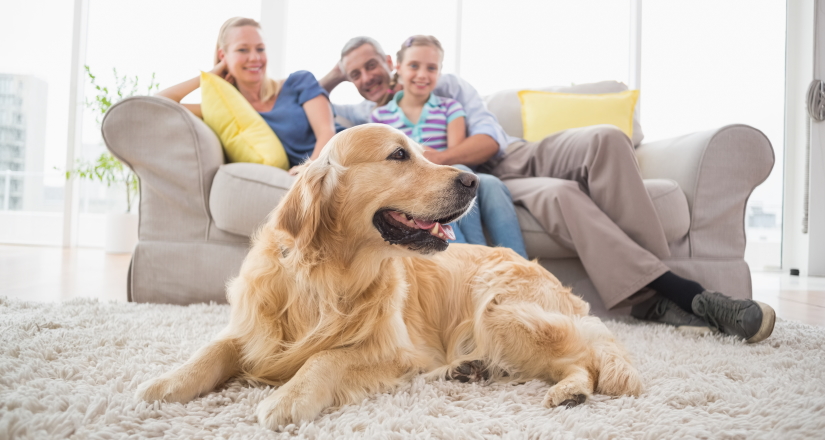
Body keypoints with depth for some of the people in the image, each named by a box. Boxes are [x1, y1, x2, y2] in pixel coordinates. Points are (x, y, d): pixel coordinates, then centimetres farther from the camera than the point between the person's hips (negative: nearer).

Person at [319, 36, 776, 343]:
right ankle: (681, 292, -37)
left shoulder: (445, 85, 13)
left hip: (521, 156, 3)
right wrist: (333, 75, 9)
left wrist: (441, 157, -17)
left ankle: (653, 301, -34)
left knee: (604, 138, -28)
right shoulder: (365, 117, 15)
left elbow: (491, 138, -1)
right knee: (558, 194, -36)